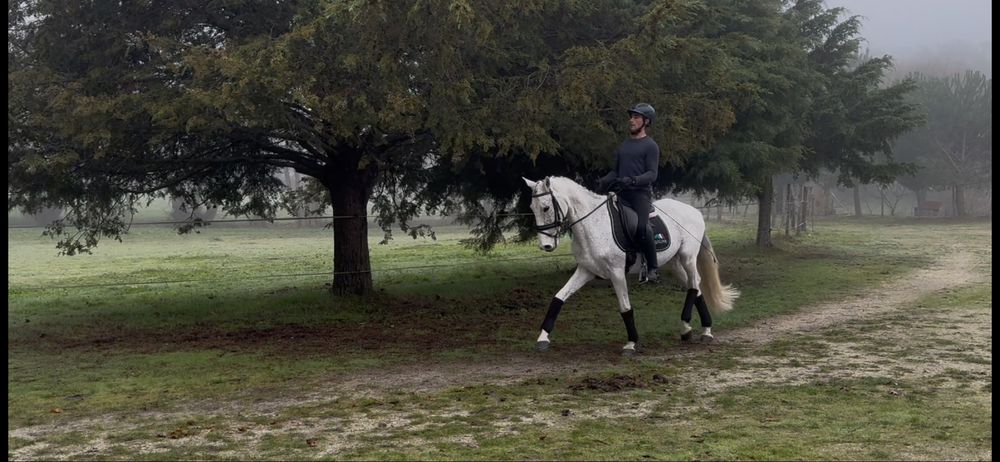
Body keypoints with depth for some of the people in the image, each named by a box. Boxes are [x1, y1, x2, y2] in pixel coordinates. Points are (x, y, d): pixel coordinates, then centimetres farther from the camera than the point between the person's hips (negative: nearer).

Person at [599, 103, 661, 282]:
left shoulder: (650, 146, 0)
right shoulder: (623, 145, 20)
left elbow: (652, 174, -9)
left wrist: (632, 180, -25)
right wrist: (605, 180, 3)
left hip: (640, 193, -7)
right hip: (621, 194, 7)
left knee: (640, 228, -23)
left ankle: (653, 267, -9)